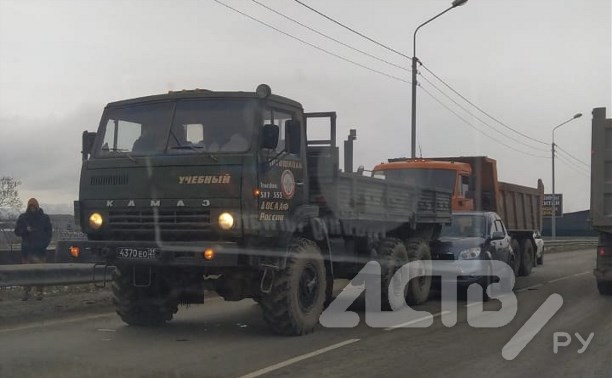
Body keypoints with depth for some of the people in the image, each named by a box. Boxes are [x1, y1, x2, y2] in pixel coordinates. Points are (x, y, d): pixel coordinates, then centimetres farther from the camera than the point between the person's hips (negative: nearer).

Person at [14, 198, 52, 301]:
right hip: (26, 249, 1)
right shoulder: (23, 218, 10)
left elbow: (49, 232, 10)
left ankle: (39, 292, -3)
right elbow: (17, 231, 8)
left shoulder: (44, 218, 8)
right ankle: (26, 292, 6)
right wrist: (25, 230, -12)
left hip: (39, 249, -1)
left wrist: (44, 244, -3)